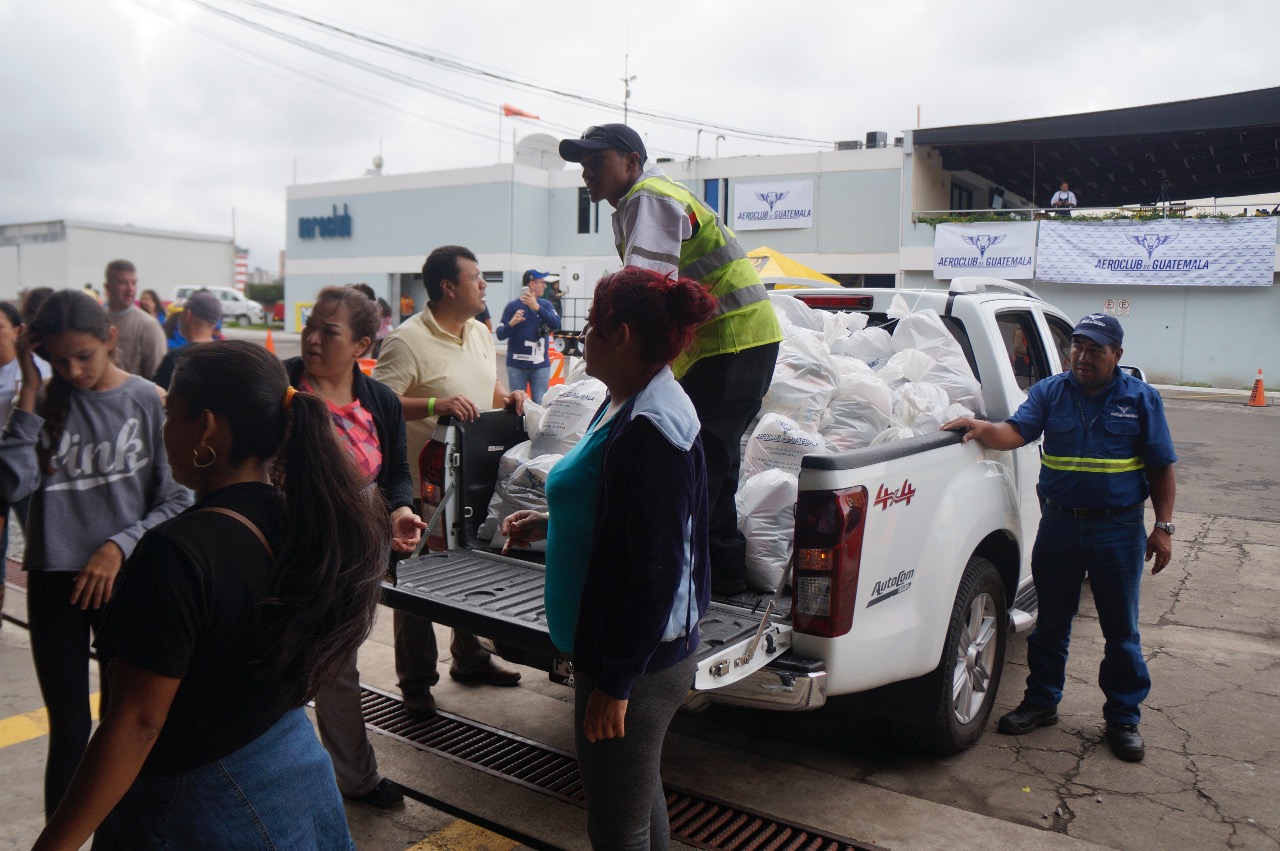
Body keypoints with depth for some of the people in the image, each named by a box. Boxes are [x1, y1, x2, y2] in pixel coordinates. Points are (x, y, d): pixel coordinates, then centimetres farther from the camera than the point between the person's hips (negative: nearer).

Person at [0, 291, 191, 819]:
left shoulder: (149, 401, -7)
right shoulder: (45, 403, 1)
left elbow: (176, 501, -3)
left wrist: (119, 546, -14)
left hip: (125, 579, -2)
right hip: (53, 580, 2)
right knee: (69, 734, 11)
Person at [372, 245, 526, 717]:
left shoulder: (480, 333, 10)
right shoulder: (408, 340, -15)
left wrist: (507, 398, 2)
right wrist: (435, 404, -31)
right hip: (426, 485, -8)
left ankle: (470, 658, 37)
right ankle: (416, 682, 19)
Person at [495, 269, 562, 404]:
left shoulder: (546, 305, 4)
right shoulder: (512, 306, -2)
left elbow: (556, 325, -13)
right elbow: (500, 335, -4)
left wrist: (537, 308, -25)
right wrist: (511, 323, -25)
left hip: (540, 365, 1)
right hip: (516, 365, -1)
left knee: (540, 405, 4)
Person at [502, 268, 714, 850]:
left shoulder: (649, 430, -25)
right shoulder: (628, 406, 6)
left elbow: (656, 572, -24)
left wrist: (615, 684, -20)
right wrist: (551, 524, 13)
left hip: (636, 664, -10)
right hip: (647, 652, 10)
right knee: (642, 802, 26)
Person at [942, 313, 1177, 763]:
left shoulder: (1141, 398, 1)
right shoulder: (1049, 392, 3)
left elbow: (1161, 469, 3)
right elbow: (1016, 431, -13)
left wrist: (1163, 527, -2)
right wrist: (981, 428, -34)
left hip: (1119, 528, -1)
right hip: (1059, 524, 1)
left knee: (1121, 630, 8)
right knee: (1050, 623, 12)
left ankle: (1124, 718, 24)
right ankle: (1041, 703, 28)